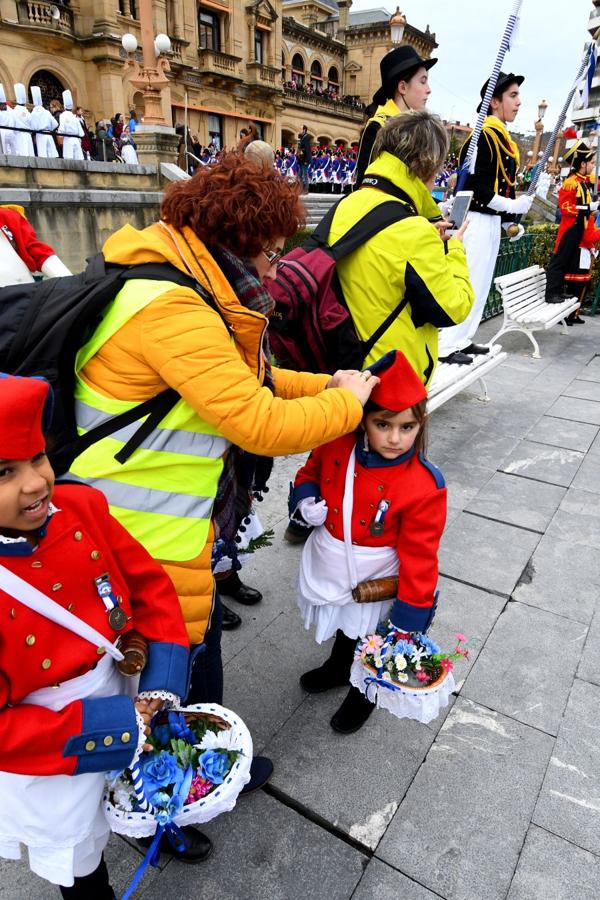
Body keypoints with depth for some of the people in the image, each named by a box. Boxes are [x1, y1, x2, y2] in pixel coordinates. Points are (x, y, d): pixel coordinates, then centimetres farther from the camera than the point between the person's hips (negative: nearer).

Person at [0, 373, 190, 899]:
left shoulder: (82, 507, -20)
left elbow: (151, 586, -9)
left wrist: (160, 685, -16)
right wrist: (98, 730, -25)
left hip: (121, 697, 4)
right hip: (48, 757, -3)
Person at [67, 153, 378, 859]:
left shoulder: (183, 286, 7)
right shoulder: (173, 310, -28)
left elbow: (242, 379, 13)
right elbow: (260, 423, -30)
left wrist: (323, 384, 5)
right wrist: (348, 403, -13)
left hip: (177, 517, 10)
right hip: (150, 539, -10)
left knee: (200, 642, 26)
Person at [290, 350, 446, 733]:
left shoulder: (424, 486, -29)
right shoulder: (337, 445, -18)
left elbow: (419, 558, -22)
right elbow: (311, 471, 4)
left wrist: (411, 619, -19)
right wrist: (306, 498, -16)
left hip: (375, 585, -4)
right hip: (330, 569, 4)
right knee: (343, 629, 33)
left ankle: (363, 694, 57)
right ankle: (338, 668, 65)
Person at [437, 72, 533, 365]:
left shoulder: (502, 138, 17)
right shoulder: (483, 136, -12)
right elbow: (472, 185, -19)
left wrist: (509, 221, 15)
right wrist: (512, 206, -17)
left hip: (492, 220, 10)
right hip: (477, 220, -10)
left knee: (481, 285, 12)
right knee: (468, 284, -9)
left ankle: (462, 339, 20)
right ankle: (447, 346, -3)